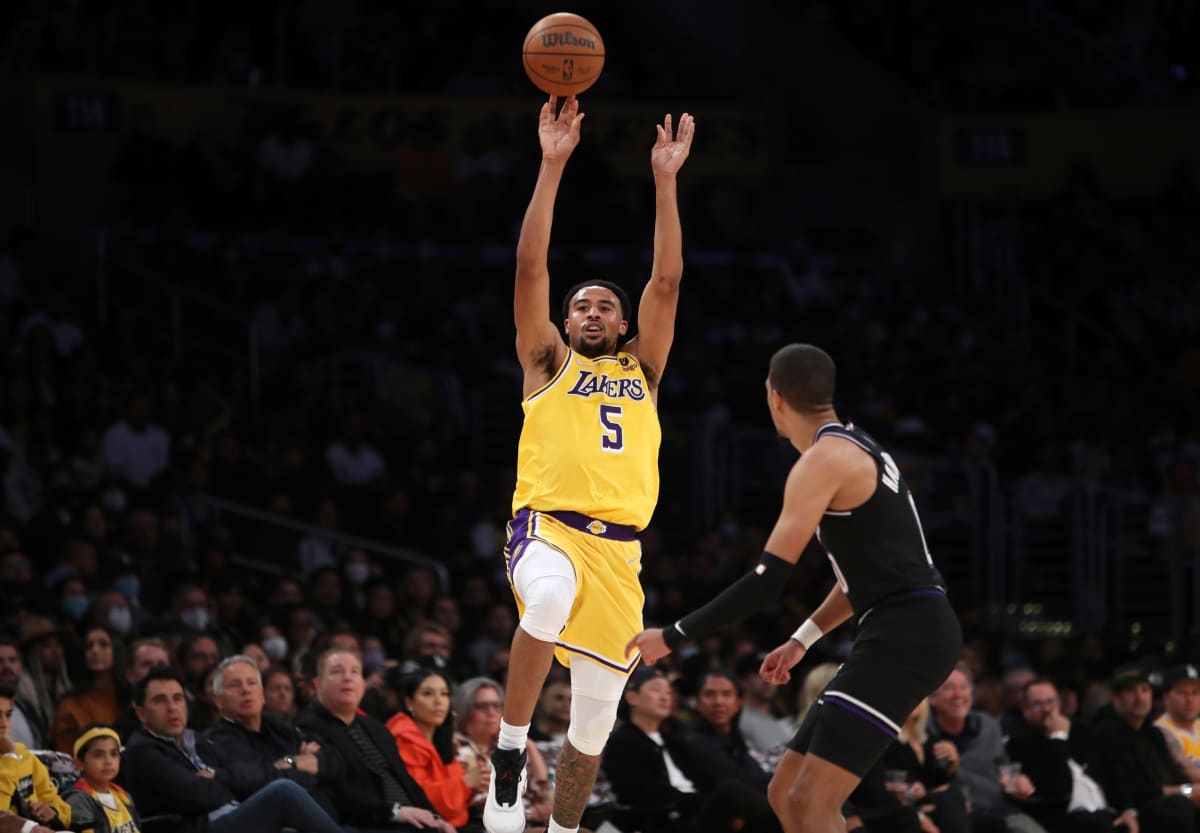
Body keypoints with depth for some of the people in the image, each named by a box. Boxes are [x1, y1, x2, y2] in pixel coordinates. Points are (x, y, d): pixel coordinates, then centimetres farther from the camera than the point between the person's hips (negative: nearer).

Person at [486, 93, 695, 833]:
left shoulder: (641, 370, 21)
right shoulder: (548, 363, 15)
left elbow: (667, 280, 12)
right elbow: (531, 266, 5)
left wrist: (665, 179, 6)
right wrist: (553, 166, -1)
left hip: (617, 546, 4)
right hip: (547, 525, -4)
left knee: (595, 719, 3)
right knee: (551, 599, -38)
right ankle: (509, 757, -26)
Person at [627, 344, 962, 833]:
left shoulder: (824, 461, -11)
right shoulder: (859, 451, 20)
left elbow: (767, 580, -15)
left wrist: (673, 637, -7)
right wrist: (803, 639, 34)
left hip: (905, 635, -10)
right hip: (903, 632, 10)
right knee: (787, 793, 12)